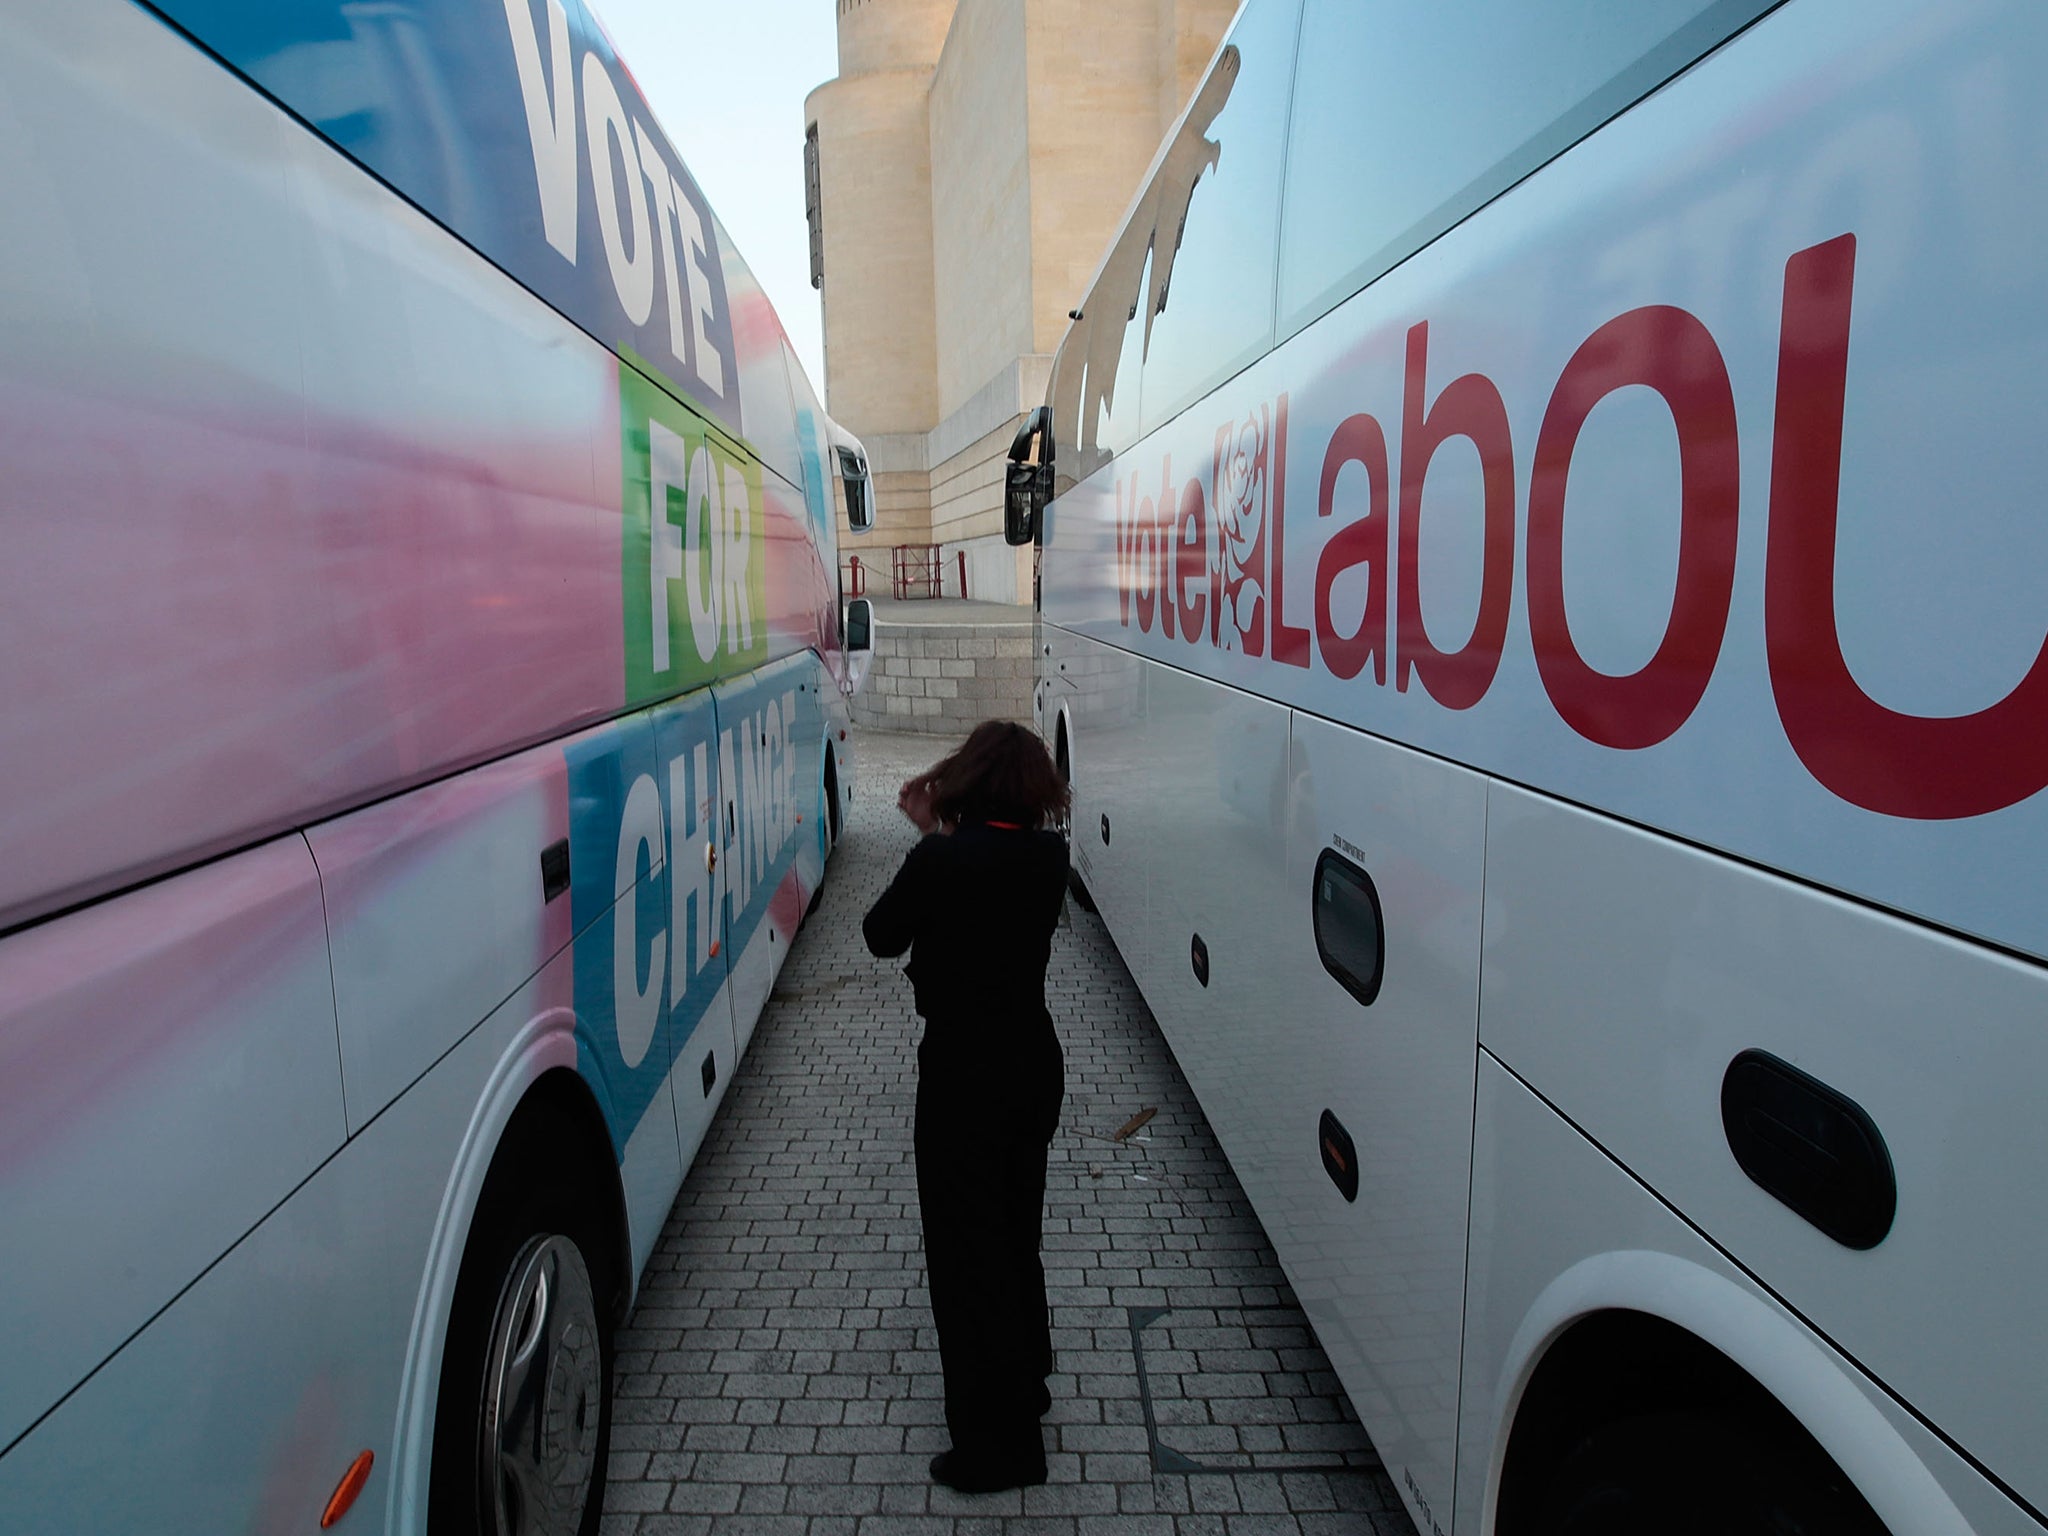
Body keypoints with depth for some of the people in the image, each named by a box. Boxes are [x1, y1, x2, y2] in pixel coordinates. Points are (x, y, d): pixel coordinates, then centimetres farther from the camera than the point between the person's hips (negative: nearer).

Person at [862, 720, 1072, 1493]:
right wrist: (941, 836, 5)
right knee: (1015, 1229, 25)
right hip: (1034, 1063, 7)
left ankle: (997, 1443, 19)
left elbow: (882, 935, -7)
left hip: (962, 1072, -6)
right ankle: (1025, 1379, 44)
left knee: (966, 1251, 8)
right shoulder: (1050, 856, -5)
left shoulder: (940, 861, -22)